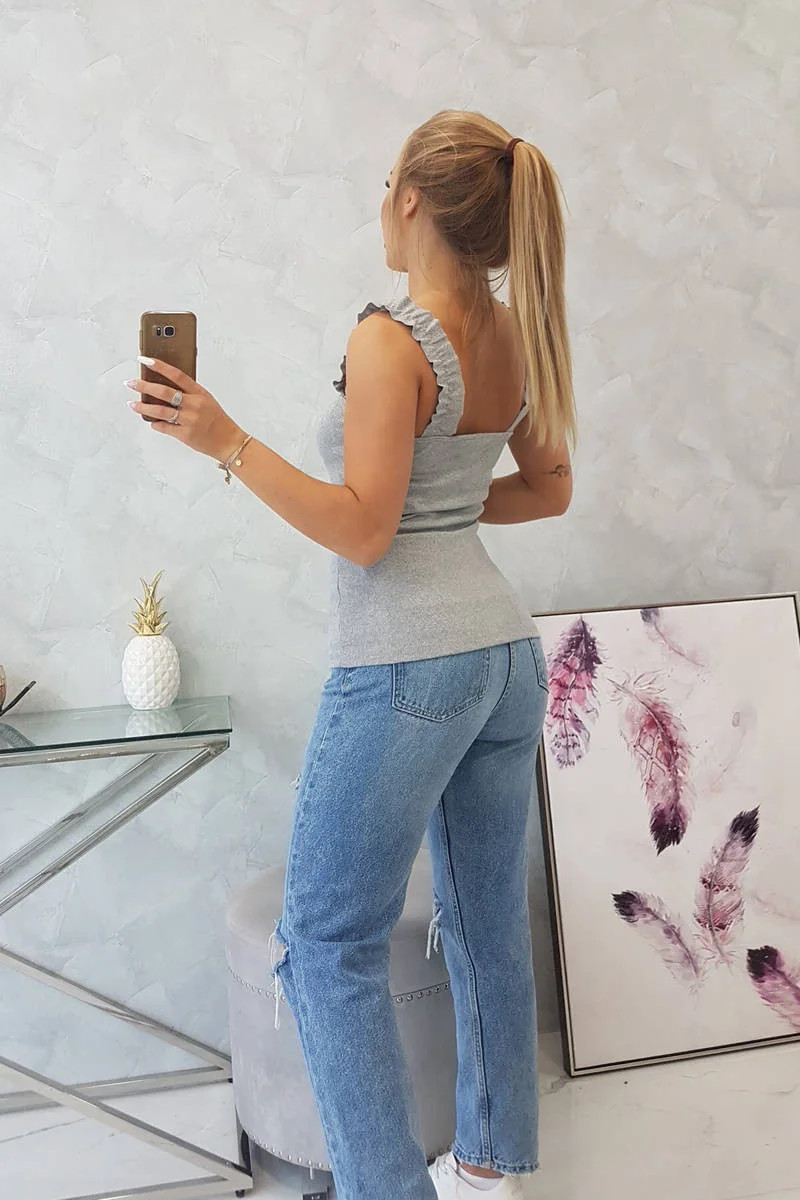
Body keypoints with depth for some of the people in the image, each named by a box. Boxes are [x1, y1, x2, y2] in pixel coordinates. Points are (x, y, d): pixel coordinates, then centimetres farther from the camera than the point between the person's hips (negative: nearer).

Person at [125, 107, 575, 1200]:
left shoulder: (390, 340, -15)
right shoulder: (516, 335, 7)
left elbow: (362, 533, -18)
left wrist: (228, 443, -15)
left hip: (406, 668, -8)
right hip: (507, 655, 8)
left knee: (330, 945, 6)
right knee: (488, 921, 18)